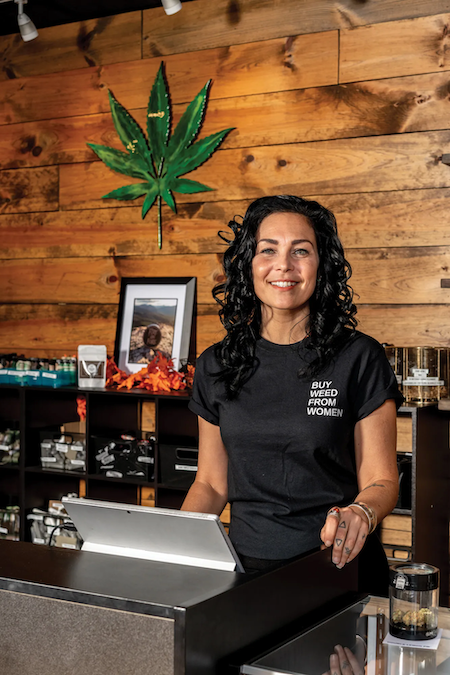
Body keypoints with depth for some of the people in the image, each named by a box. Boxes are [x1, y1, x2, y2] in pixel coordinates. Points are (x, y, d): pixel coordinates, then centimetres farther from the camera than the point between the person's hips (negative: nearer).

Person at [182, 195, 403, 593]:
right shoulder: (216, 366, 10)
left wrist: (360, 514, -21)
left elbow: (380, 479, 1)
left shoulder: (360, 359, 0)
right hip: (245, 567, 3)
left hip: (335, 568, -2)